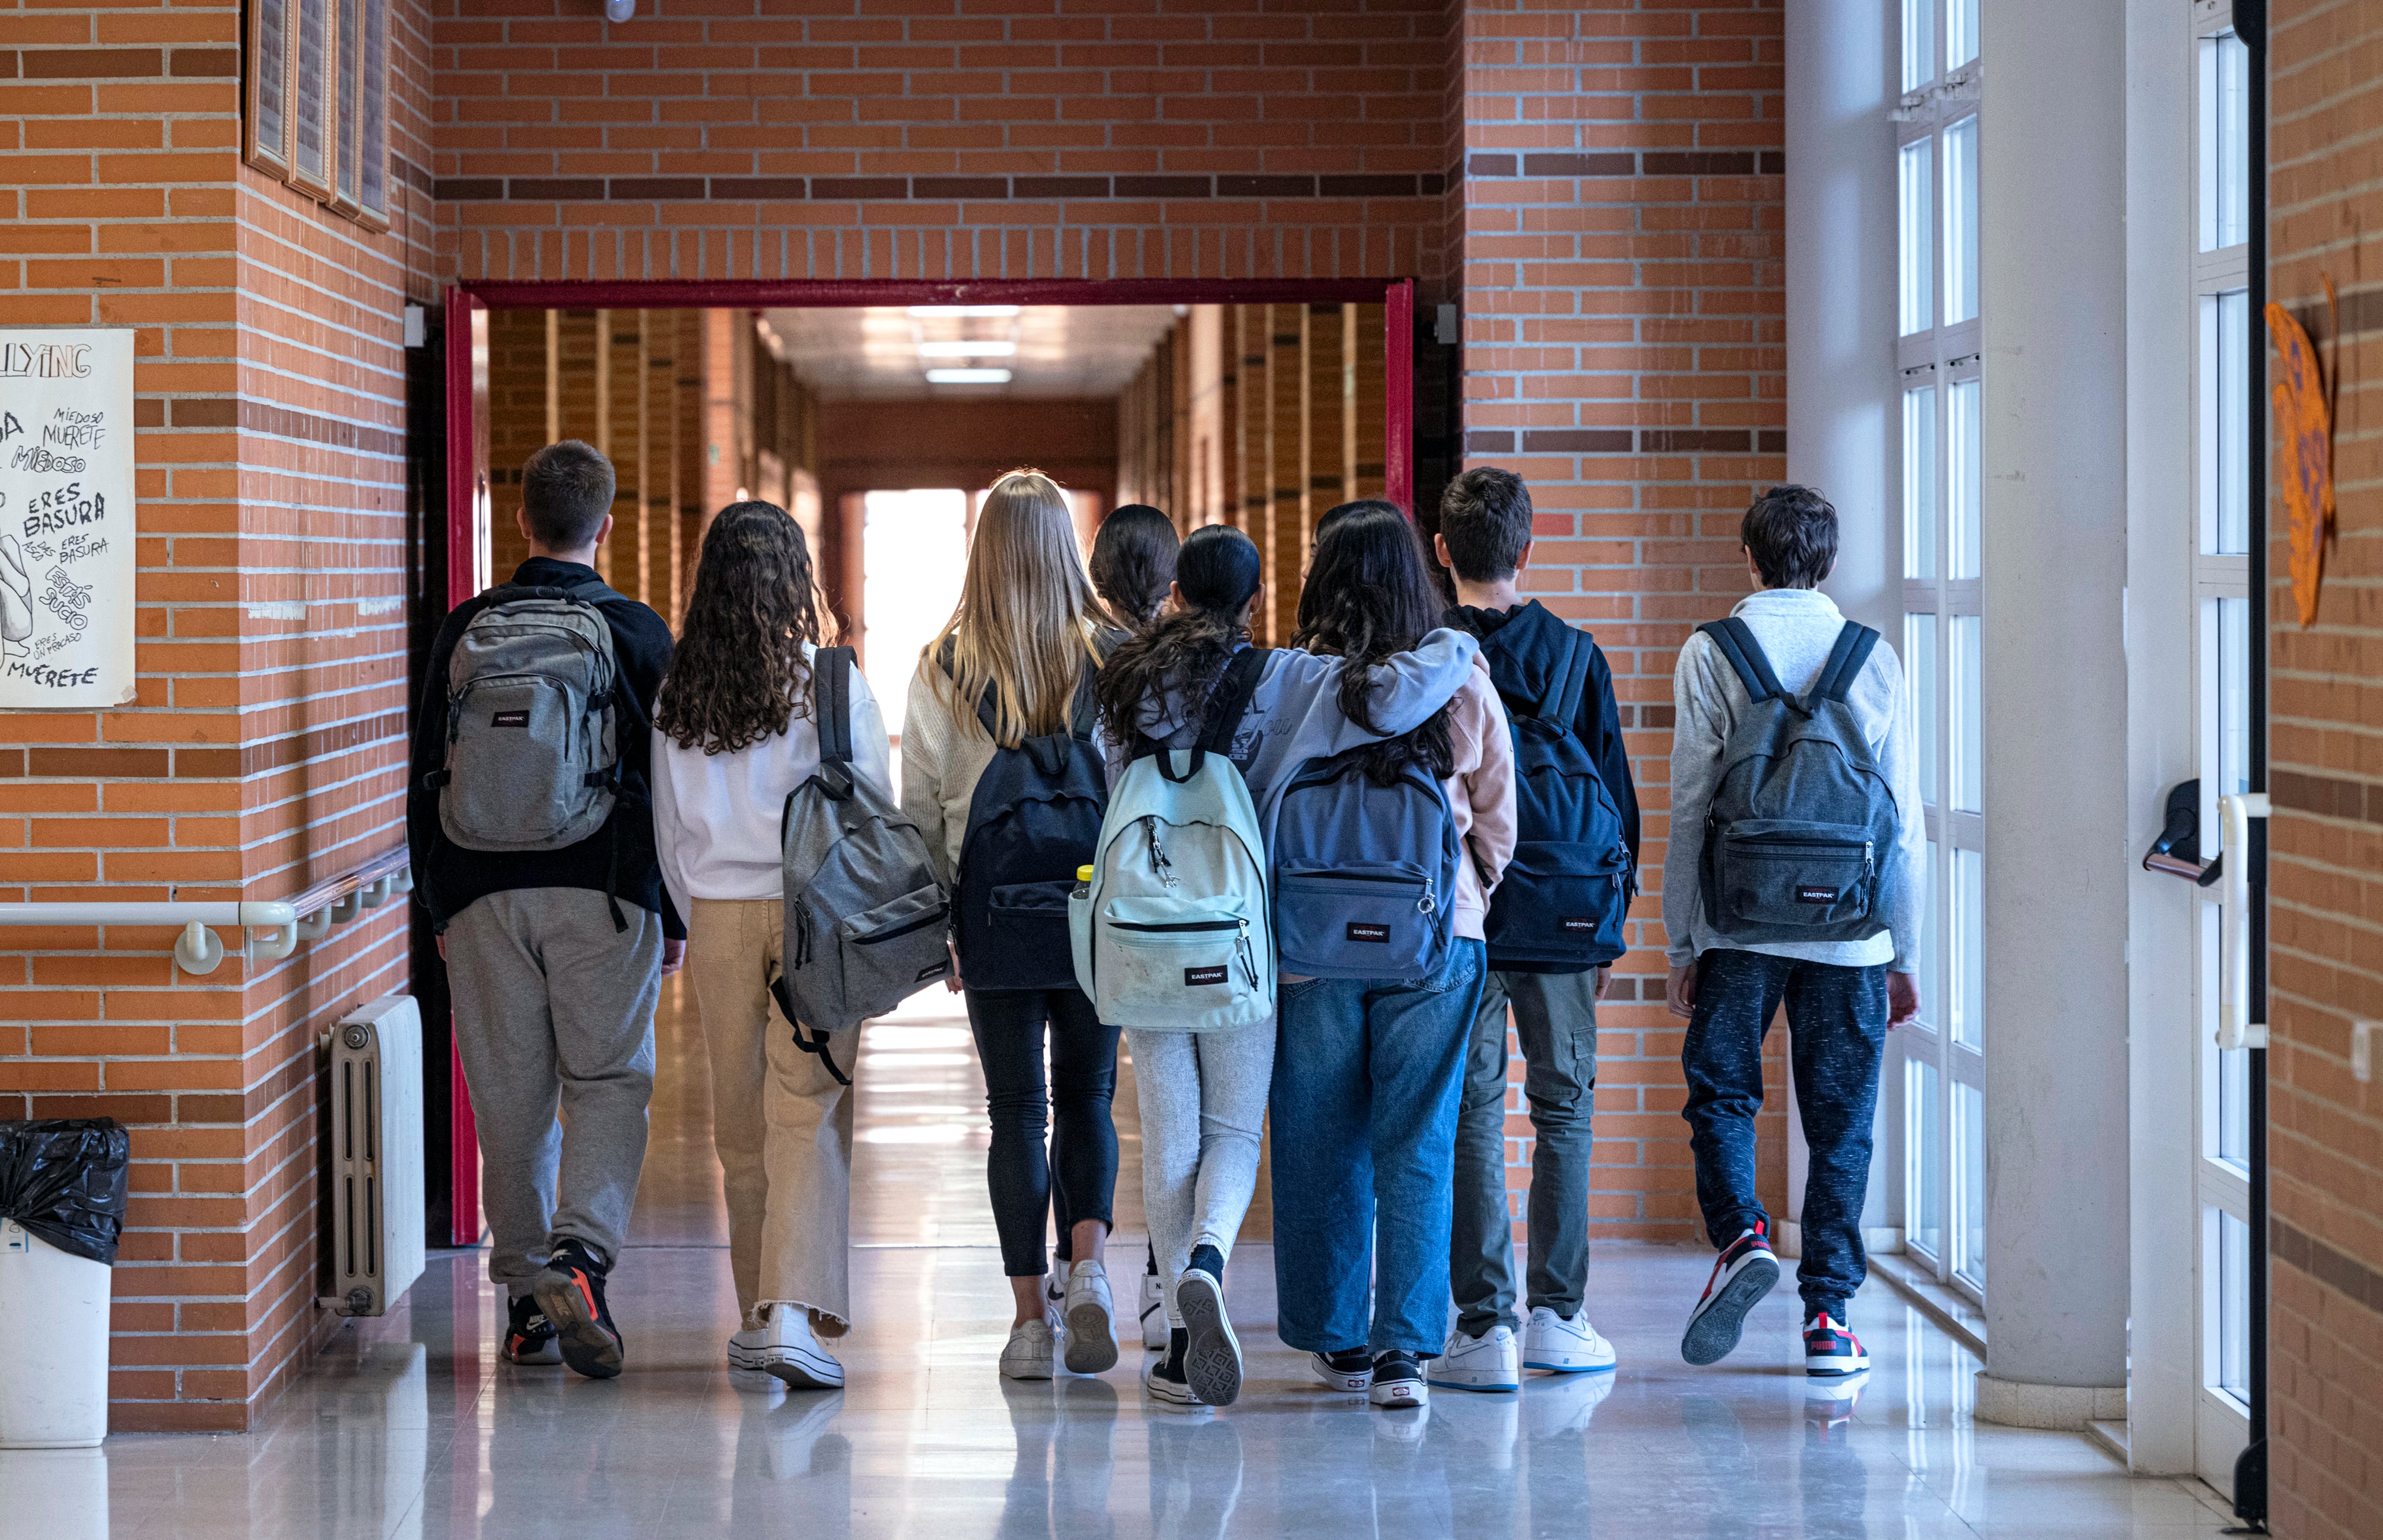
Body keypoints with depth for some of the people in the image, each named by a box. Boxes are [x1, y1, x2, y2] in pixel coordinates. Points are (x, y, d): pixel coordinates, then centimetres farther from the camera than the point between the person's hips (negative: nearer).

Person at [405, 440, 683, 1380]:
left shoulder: (465, 632, 5)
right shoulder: (637, 633, -1)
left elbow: (427, 782, 9)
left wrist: (440, 908, 17)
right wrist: (675, 915, 8)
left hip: (485, 896, 2)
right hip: (604, 892, -2)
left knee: (509, 1096, 7)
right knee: (608, 1082, 3)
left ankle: (525, 1295, 11)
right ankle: (581, 1254, -19)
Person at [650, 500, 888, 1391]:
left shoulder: (677, 693, 3)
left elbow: (668, 827, 9)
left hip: (717, 917, 3)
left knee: (741, 1125, 12)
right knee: (810, 1118, -4)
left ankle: (756, 1319, 19)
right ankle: (793, 1314, -16)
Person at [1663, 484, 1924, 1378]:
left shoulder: (1711, 656, -1)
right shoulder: (1874, 660, 4)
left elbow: (1688, 808, -2)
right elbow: (1903, 818, 5)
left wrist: (1682, 945, 5)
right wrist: (1904, 954, 12)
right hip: (1850, 933, 1)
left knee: (1720, 1091, 13)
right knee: (1841, 1121, 7)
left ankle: (1740, 1233, -11)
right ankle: (1828, 1317, 6)